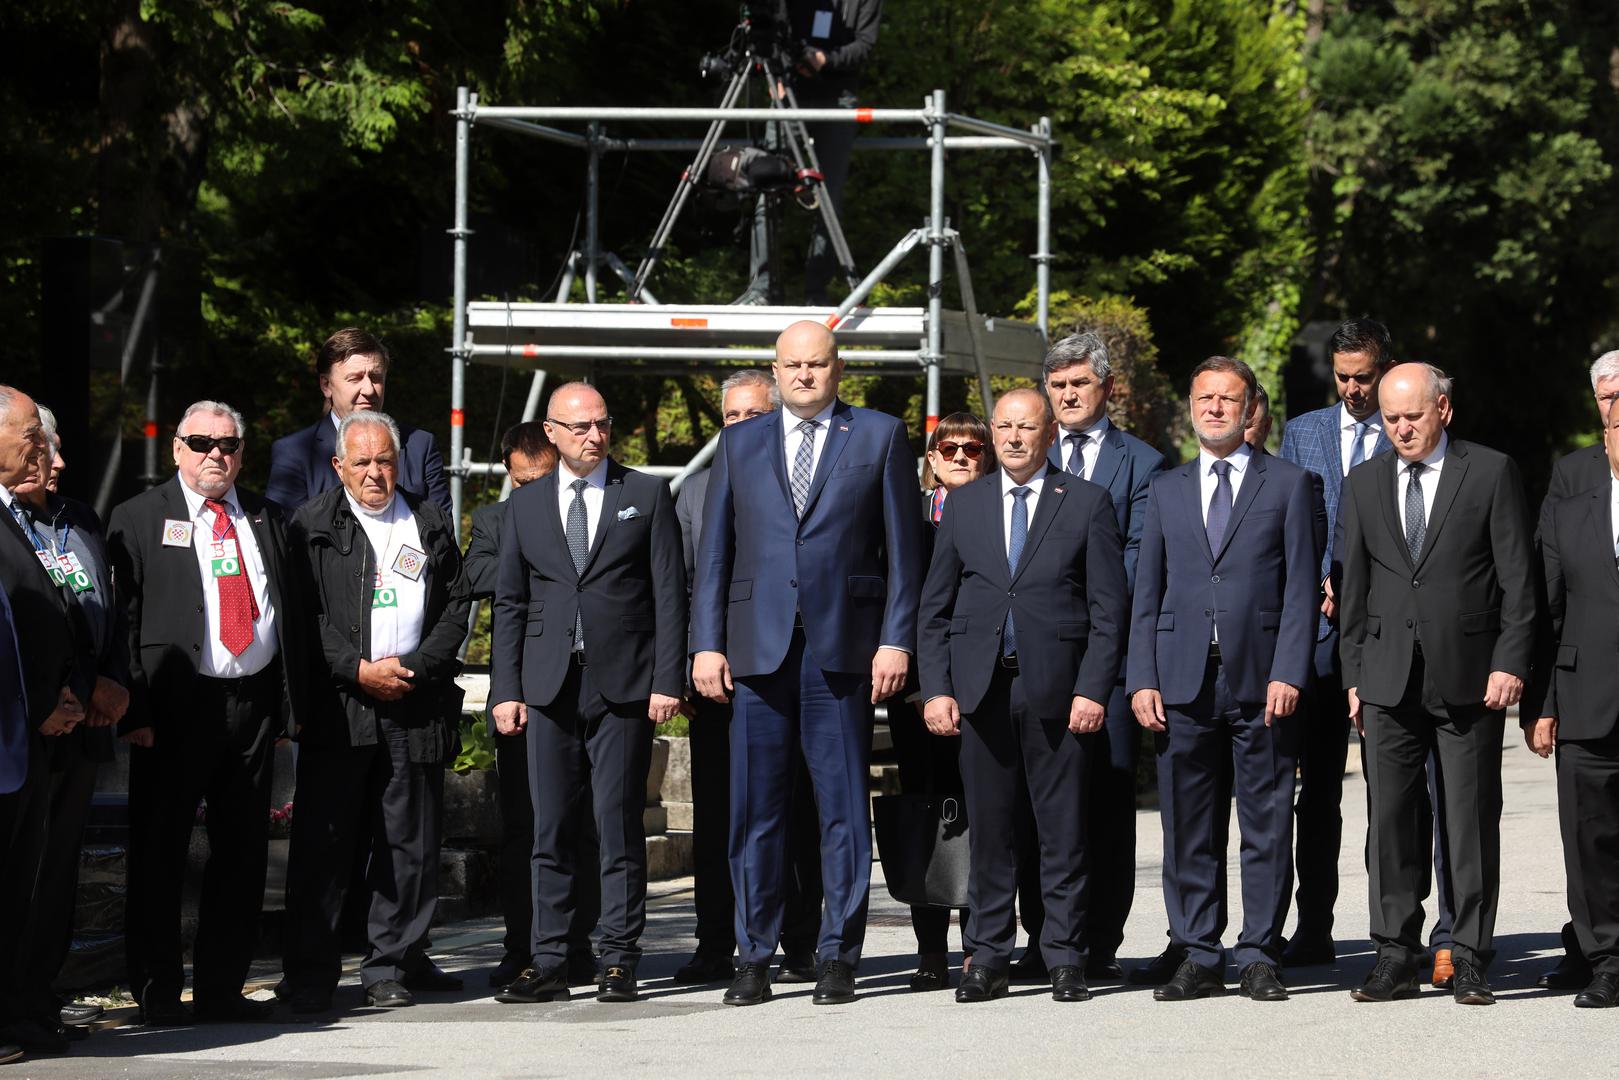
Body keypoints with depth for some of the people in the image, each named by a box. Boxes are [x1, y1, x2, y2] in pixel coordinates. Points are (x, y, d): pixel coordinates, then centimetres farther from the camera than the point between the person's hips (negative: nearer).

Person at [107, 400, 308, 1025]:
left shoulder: (266, 520, 14)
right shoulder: (139, 520, 2)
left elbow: (292, 615, 14)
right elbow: (123, 621, -4)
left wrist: (291, 704, 6)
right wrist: (134, 710, -13)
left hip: (256, 703, 4)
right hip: (176, 706, -4)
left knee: (243, 852, 7)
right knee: (159, 854, 0)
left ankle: (221, 989, 15)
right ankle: (156, 992, 7)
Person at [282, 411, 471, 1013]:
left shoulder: (430, 525, 14)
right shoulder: (312, 526, 4)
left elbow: (457, 605, 10)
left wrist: (413, 666, -4)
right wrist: (358, 670, -11)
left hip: (417, 708, 3)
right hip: (338, 709, -3)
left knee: (410, 844, 3)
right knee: (322, 843, -4)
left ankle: (391, 966, 11)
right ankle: (311, 974, 1)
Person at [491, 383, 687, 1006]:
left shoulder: (647, 496, 6)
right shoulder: (525, 506, 13)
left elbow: (669, 595, 3)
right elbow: (509, 604, 13)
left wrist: (667, 681, -6)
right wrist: (505, 690, 3)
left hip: (624, 686, -2)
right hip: (549, 688, 2)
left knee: (620, 828, -2)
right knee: (550, 832, 2)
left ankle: (618, 961, 3)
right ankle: (549, 962, 6)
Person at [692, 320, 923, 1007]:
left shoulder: (880, 437, 8)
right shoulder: (740, 443, 14)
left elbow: (903, 547, 4)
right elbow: (714, 550, 12)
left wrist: (896, 640, -4)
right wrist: (707, 643, 3)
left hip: (842, 647, -2)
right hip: (759, 647, 2)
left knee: (844, 807, 0)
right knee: (754, 808, 2)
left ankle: (838, 958, 6)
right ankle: (754, 958, 8)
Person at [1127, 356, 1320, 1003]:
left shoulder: (1288, 485, 7)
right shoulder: (1167, 491, 16)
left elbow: (1300, 587, 1)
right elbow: (1146, 593, 13)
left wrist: (1288, 673, -10)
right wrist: (1142, 679, 2)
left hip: (1262, 682, -3)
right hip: (1183, 683, 3)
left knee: (1267, 827, -1)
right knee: (1189, 829, 3)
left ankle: (1259, 958, 5)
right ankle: (1198, 958, 9)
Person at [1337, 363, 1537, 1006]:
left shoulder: (1491, 473, 1)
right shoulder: (1363, 484, 12)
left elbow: (1518, 579, -1)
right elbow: (1354, 586, 14)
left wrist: (1511, 663, -9)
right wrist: (1353, 675, 8)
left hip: (1470, 679, -3)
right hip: (1389, 679, 3)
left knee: (1472, 821, 0)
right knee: (1391, 820, 1)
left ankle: (1470, 962, 4)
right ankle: (1396, 959, 6)